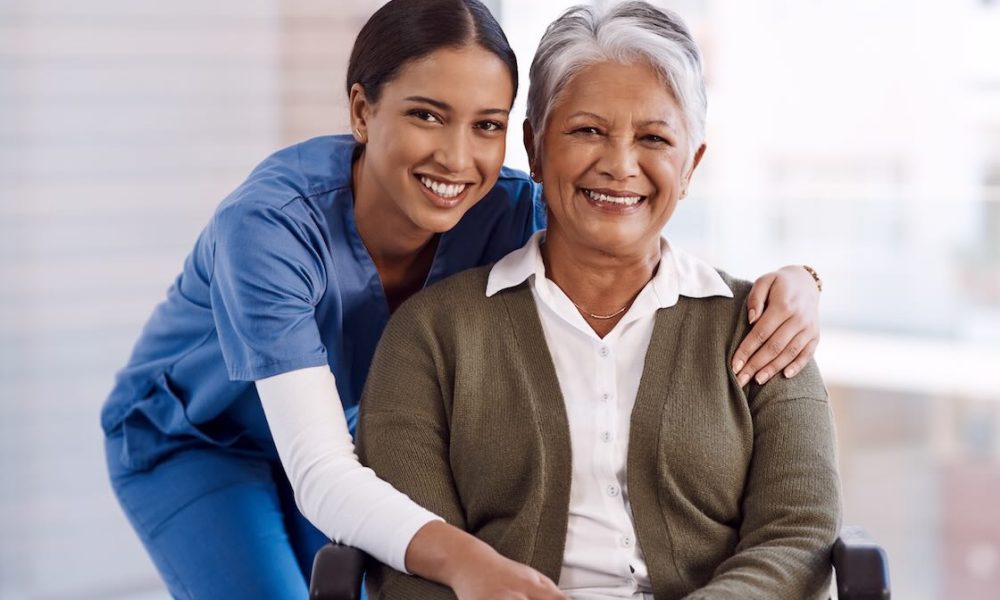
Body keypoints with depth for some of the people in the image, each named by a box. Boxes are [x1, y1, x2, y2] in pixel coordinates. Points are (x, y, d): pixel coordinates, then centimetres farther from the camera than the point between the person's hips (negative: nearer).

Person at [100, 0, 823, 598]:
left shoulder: (502, 213, -26)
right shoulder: (269, 227, -39)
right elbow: (320, 474, -46)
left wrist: (790, 281, -41)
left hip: (338, 430, 4)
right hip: (190, 441, -4)